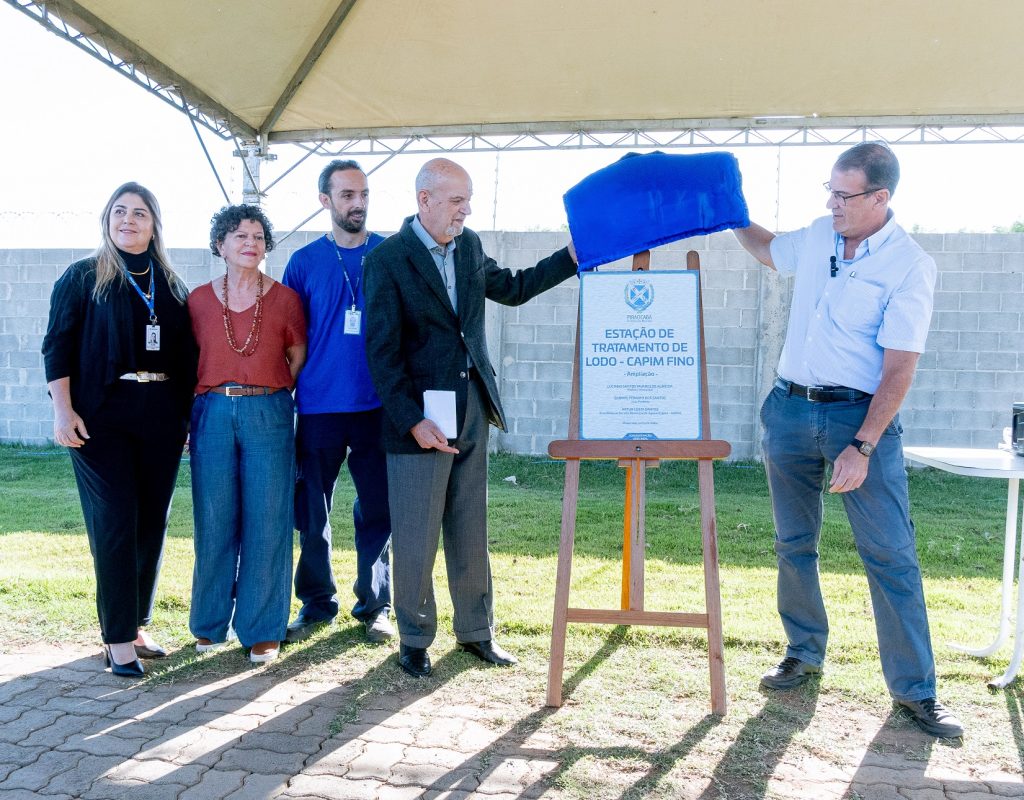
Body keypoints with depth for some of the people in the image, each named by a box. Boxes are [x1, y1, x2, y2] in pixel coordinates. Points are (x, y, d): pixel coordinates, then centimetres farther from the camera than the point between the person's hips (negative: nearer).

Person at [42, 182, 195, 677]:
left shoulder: (171, 285, 13)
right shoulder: (82, 277, 4)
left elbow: (185, 356, 14)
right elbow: (57, 347, -1)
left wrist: (188, 414, 9)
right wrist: (63, 411, -12)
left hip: (161, 417, 4)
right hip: (102, 416, -4)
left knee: (152, 523, 6)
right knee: (114, 523, -6)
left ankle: (137, 626, 18)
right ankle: (118, 640, 1)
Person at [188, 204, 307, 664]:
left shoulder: (285, 298, 4)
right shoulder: (199, 300, 8)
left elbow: (298, 358, 9)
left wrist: (267, 394, 2)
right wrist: (193, 411, 3)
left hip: (268, 414, -1)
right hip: (213, 414, 2)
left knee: (266, 522, 0)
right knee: (214, 522, 6)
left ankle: (263, 630, 11)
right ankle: (211, 623, 22)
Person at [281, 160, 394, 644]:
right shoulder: (304, 262, 5)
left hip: (379, 406, 0)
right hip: (318, 406, 0)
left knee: (378, 510, 6)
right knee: (311, 512, 7)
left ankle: (374, 605, 21)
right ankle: (317, 604, 23)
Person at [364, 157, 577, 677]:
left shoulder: (469, 246, 9)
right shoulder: (388, 260, -10)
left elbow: (511, 289, 25)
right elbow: (382, 352, -13)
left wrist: (572, 257, 18)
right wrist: (412, 420, -18)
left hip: (473, 413, 6)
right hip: (420, 419, -5)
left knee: (471, 532, 14)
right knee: (416, 538, 4)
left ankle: (476, 630, 29)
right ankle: (414, 639, 23)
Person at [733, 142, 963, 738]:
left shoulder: (910, 265, -10)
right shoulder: (818, 236, 7)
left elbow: (899, 368, -16)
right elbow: (768, 250, 31)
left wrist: (862, 447, -22)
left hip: (860, 415, -5)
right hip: (789, 409, 5)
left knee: (891, 554, -4)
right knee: (794, 545, 12)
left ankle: (916, 688, 7)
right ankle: (804, 654, 28)